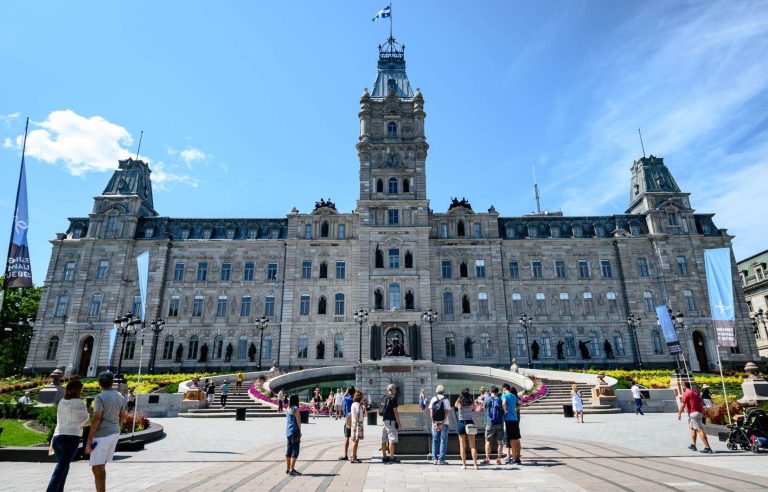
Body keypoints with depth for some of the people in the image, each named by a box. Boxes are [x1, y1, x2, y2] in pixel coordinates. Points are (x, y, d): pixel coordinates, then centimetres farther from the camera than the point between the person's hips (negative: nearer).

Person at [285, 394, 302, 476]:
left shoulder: (288, 408, 10)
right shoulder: (295, 409, -14)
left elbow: (288, 420, 13)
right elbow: (298, 421, -12)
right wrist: (300, 432, -5)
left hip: (288, 431, 8)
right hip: (295, 431, -8)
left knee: (289, 449, 14)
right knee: (295, 450, -3)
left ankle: (288, 469, 20)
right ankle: (292, 470, -4)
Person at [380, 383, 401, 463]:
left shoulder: (384, 397, 14)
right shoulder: (393, 397, -10)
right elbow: (395, 411, -13)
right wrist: (398, 421, -9)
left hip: (384, 420, 9)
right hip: (391, 420, -9)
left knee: (384, 440, 10)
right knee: (392, 439, -7)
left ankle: (384, 457, 15)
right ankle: (392, 457, -8)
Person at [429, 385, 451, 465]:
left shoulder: (433, 399, 6)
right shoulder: (446, 400, -2)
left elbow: (431, 411, 0)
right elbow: (446, 412, -10)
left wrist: (433, 422, -2)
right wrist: (443, 422, -11)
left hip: (435, 423, 3)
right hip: (444, 423, -3)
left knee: (435, 441, 10)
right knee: (443, 441, 4)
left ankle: (434, 459, 9)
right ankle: (441, 459, 2)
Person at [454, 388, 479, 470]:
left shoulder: (459, 404, -3)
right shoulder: (471, 404, -4)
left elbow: (455, 405, 18)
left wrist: (459, 397, 9)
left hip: (461, 424, 0)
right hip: (470, 423, 0)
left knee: (462, 446, 7)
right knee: (472, 446, 6)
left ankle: (464, 464, 7)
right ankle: (475, 464, 2)